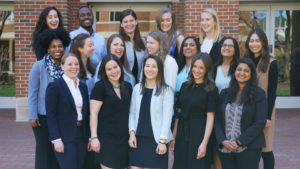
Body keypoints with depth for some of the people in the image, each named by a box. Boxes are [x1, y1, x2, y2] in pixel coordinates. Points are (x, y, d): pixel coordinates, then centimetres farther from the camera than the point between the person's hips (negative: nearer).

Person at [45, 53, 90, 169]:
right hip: (64, 138, -6)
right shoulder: (54, 86, -5)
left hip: (81, 137, 6)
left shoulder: (83, 86, 13)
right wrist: (56, 139, -15)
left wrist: (88, 137, 10)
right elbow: (50, 115, -10)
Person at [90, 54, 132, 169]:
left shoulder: (127, 87, 11)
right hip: (107, 137, -5)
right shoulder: (100, 87, -5)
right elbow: (93, 113, -8)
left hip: (124, 138, 5)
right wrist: (94, 137, -14)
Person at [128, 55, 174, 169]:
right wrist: (132, 133, -1)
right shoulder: (137, 88, 11)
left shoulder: (166, 90, -2)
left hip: (157, 139, -3)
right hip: (138, 139, 4)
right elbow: (132, 113, 11)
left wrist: (162, 141, -11)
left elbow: (167, 118, -6)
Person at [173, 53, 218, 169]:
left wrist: (204, 143, -14)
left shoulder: (211, 90, -5)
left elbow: (210, 118, -9)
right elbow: (179, 112, 12)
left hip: (199, 134, -5)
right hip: (182, 134, 5)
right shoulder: (185, 86, 9)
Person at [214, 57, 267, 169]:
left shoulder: (258, 94, 0)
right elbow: (217, 120, 8)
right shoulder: (225, 93, 11)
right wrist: (223, 141, -7)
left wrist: (239, 142, -12)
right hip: (225, 148, 3)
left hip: (249, 148, -3)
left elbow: (260, 122, -6)